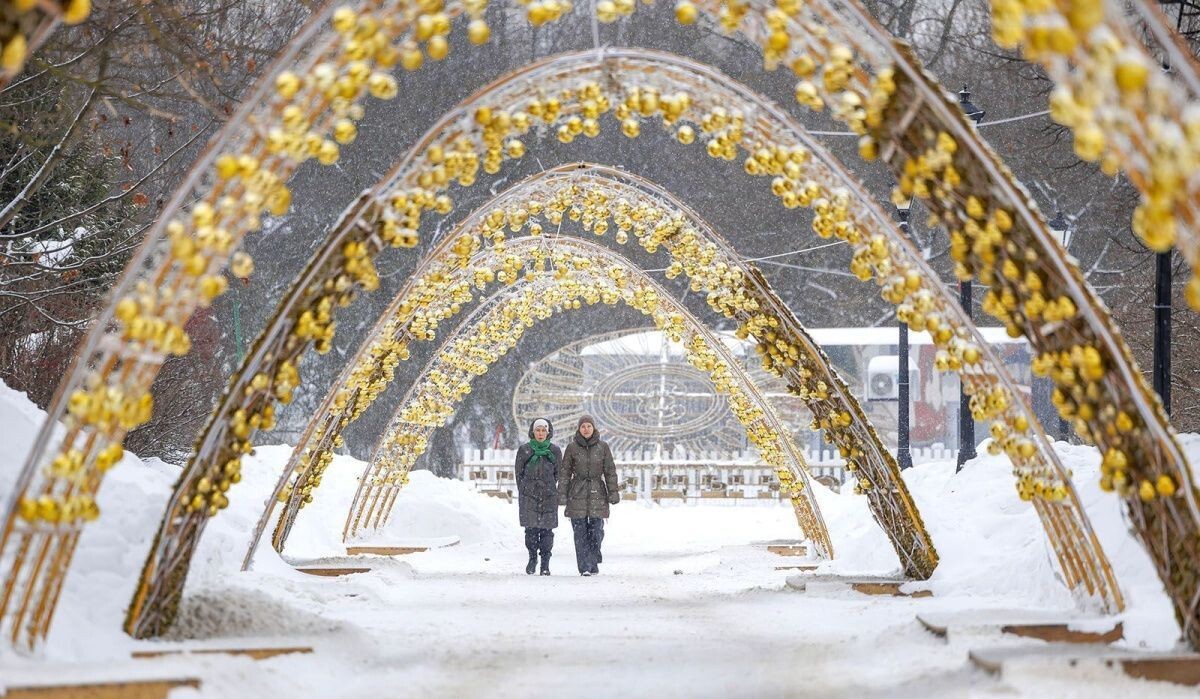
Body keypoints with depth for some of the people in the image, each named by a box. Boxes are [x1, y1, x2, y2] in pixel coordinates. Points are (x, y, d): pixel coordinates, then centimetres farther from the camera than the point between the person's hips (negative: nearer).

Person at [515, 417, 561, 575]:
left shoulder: (554, 451, 6)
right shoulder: (524, 450, 4)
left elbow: (558, 473, 14)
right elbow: (519, 473, 9)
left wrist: (549, 488, 7)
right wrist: (523, 492, 6)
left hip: (548, 497, 0)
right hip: (528, 496, 0)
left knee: (546, 530, -3)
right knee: (531, 529, -4)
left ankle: (545, 564, 4)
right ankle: (532, 558, 16)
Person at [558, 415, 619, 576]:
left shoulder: (603, 446, 4)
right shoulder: (572, 447, 3)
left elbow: (610, 471, 6)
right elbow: (564, 472, 6)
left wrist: (613, 492, 1)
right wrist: (562, 494, 1)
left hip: (597, 492, 0)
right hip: (577, 494, 0)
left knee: (596, 531, -4)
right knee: (580, 532, -4)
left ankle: (592, 563, 16)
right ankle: (585, 568, -2)